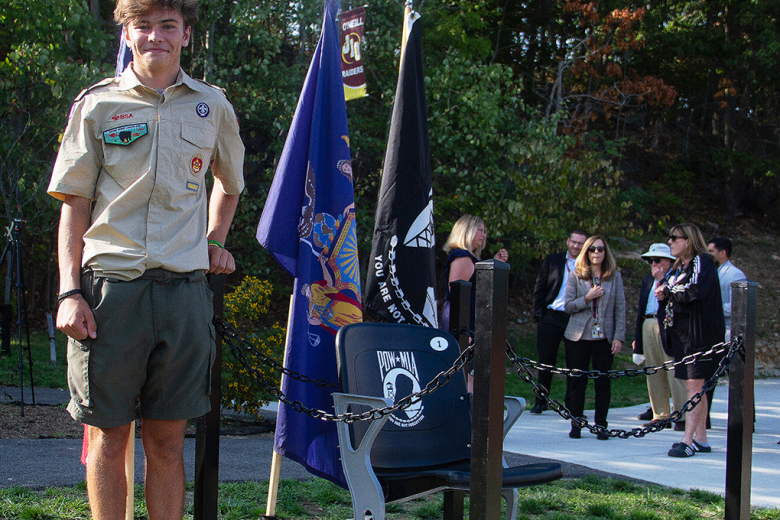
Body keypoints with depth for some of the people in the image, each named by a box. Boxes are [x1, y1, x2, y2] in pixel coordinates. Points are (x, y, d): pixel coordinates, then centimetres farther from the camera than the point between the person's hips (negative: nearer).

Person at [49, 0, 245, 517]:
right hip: (110, 285, -1)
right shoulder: (96, 104, 4)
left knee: (168, 437, 5)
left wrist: (214, 241, 18)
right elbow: (74, 204, 4)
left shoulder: (212, 106, 10)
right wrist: (70, 291, -5)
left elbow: (229, 182, 30)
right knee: (108, 433, 3)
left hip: (184, 286, 1)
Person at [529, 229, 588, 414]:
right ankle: (541, 402, 13)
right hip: (551, 318, 1)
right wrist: (539, 314, 1)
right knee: (546, 360, 4)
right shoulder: (552, 260, 7)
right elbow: (539, 288, 9)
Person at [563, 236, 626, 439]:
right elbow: (568, 306, 1)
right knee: (576, 382, 1)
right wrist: (588, 297, -15)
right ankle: (576, 425, 11)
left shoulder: (615, 277, 6)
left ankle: (601, 426, 9)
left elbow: (620, 308, 4)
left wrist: (619, 336, -3)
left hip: (604, 337, 1)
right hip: (578, 337, 0)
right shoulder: (576, 276, 4)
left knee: (603, 382, 0)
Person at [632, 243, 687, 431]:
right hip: (648, 327, 7)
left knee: (675, 372, -9)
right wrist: (637, 336, 19)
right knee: (653, 374, 7)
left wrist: (661, 279, -13)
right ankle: (661, 415, 12)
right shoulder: (647, 280, 20)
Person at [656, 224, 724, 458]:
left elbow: (696, 290, -24)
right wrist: (663, 295, -1)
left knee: (695, 384, -10)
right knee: (694, 386, 9)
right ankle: (701, 439, 13)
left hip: (700, 332, -9)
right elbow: (673, 296, 22)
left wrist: (668, 291, -10)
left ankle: (688, 439, -13)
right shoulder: (678, 267, 18)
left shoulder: (702, 261, -8)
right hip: (681, 333, 9)